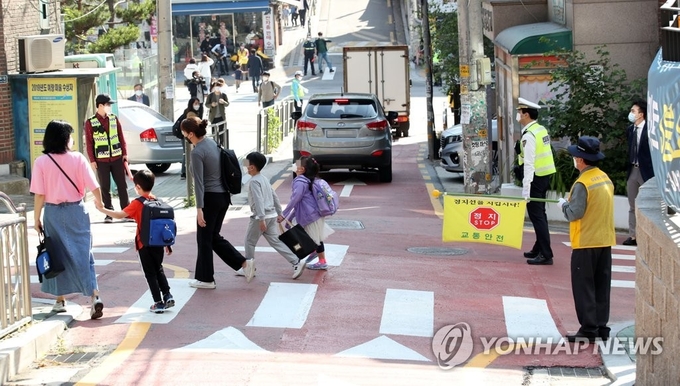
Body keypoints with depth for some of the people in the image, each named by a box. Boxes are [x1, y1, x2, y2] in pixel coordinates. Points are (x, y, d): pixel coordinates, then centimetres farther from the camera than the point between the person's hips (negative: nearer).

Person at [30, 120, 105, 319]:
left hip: (53, 213, 0)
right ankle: (95, 296, -10)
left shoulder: (41, 162, -8)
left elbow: (40, 195, -8)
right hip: (76, 211, 0)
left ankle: (60, 300, 20)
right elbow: (94, 187, -9)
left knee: (57, 255, 13)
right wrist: (99, 202, 10)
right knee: (83, 254, 3)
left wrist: (36, 219, 1)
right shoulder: (78, 158, -8)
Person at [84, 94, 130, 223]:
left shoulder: (114, 118, 5)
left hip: (117, 158, 2)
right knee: (105, 188, 3)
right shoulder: (90, 122, -4)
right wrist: (92, 160, -6)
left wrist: (125, 153, 3)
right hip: (101, 160, -2)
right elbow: (89, 142, -3)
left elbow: (121, 137, 8)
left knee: (122, 185, 4)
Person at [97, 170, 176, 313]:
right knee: (159, 270, 21)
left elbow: (120, 215, -16)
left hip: (144, 244, -5)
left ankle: (158, 303, 4)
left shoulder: (137, 203, -13)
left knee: (150, 273, 4)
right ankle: (167, 296, 14)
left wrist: (102, 210, -7)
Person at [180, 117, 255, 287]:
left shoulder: (197, 152, -19)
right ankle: (244, 262, 9)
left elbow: (199, 182, -21)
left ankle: (206, 279, 15)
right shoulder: (212, 142, 7)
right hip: (224, 196, 8)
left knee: (204, 239, 6)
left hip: (211, 198, -8)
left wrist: (199, 208, -21)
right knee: (214, 236, 18)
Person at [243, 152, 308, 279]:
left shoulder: (254, 181, -14)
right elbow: (274, 196, 19)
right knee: (275, 241, 7)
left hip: (260, 217, -9)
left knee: (250, 241, 7)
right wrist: (279, 213, 25)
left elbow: (258, 200, -23)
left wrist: (261, 219, -28)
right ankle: (296, 262, -3)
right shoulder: (264, 179, 15)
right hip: (271, 215, 9)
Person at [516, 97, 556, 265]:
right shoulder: (541, 130, 10)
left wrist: (526, 188, -23)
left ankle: (546, 255, -7)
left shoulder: (529, 135, -18)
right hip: (545, 175, 10)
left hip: (535, 177, -10)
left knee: (536, 215, -6)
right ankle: (539, 249, 30)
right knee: (540, 214, 19)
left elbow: (529, 163, -22)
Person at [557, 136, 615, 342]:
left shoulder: (582, 184, -17)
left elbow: (574, 214, -20)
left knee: (584, 286, -1)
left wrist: (564, 204, 0)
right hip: (605, 240, 8)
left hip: (586, 242, -8)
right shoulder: (605, 179, 8)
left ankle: (589, 329, -1)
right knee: (602, 286, 12)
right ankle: (601, 327, 15)